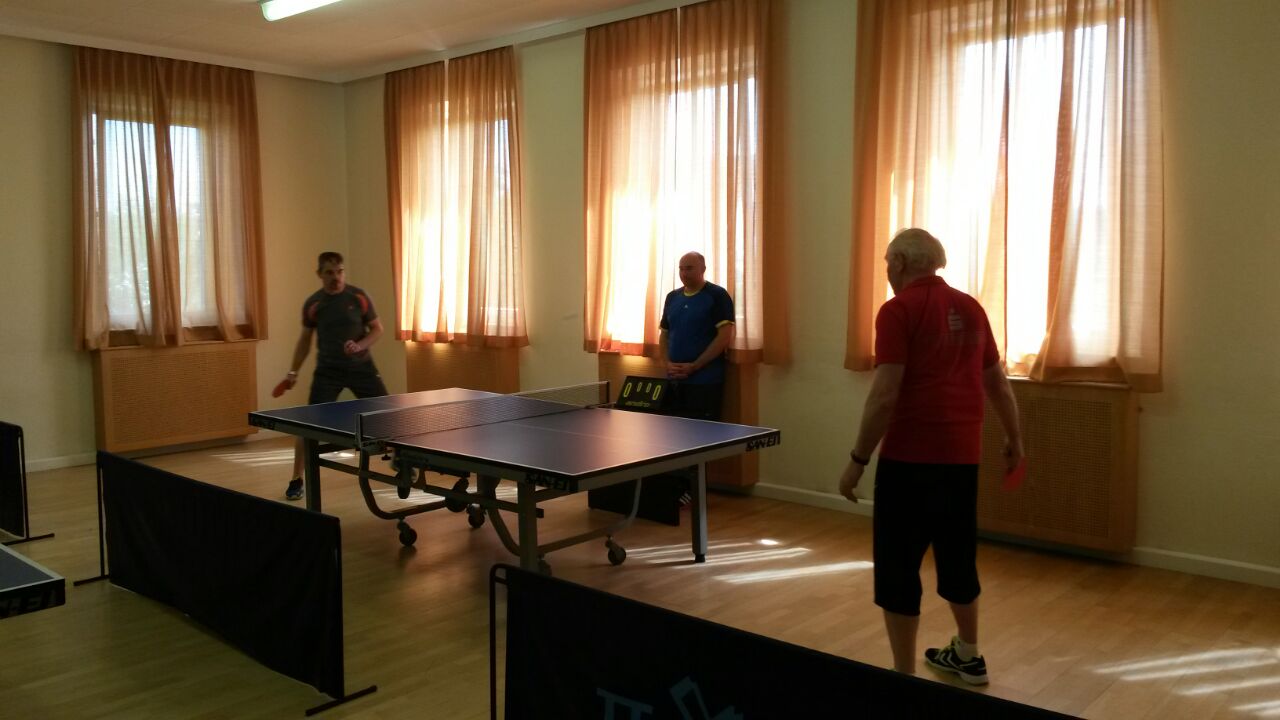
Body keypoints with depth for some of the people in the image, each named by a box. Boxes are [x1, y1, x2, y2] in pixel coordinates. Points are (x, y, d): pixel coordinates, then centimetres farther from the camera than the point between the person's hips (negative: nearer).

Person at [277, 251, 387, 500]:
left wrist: (359, 346, -19)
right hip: (328, 370, 0)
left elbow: (377, 329, 0)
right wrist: (293, 371, 7)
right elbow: (305, 339, 10)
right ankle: (297, 479, 3)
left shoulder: (359, 297, -7)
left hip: (360, 366, 1)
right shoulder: (312, 304, -4)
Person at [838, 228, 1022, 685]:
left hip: (911, 458, -7)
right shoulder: (970, 308, 10)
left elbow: (885, 396, -17)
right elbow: (998, 385, 18)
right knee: (958, 556, 21)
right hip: (962, 456, 7)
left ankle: (905, 678, 11)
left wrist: (858, 459, -10)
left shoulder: (898, 310, -10)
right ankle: (967, 656, 37)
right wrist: (1014, 438, 32)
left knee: (898, 567, 4)